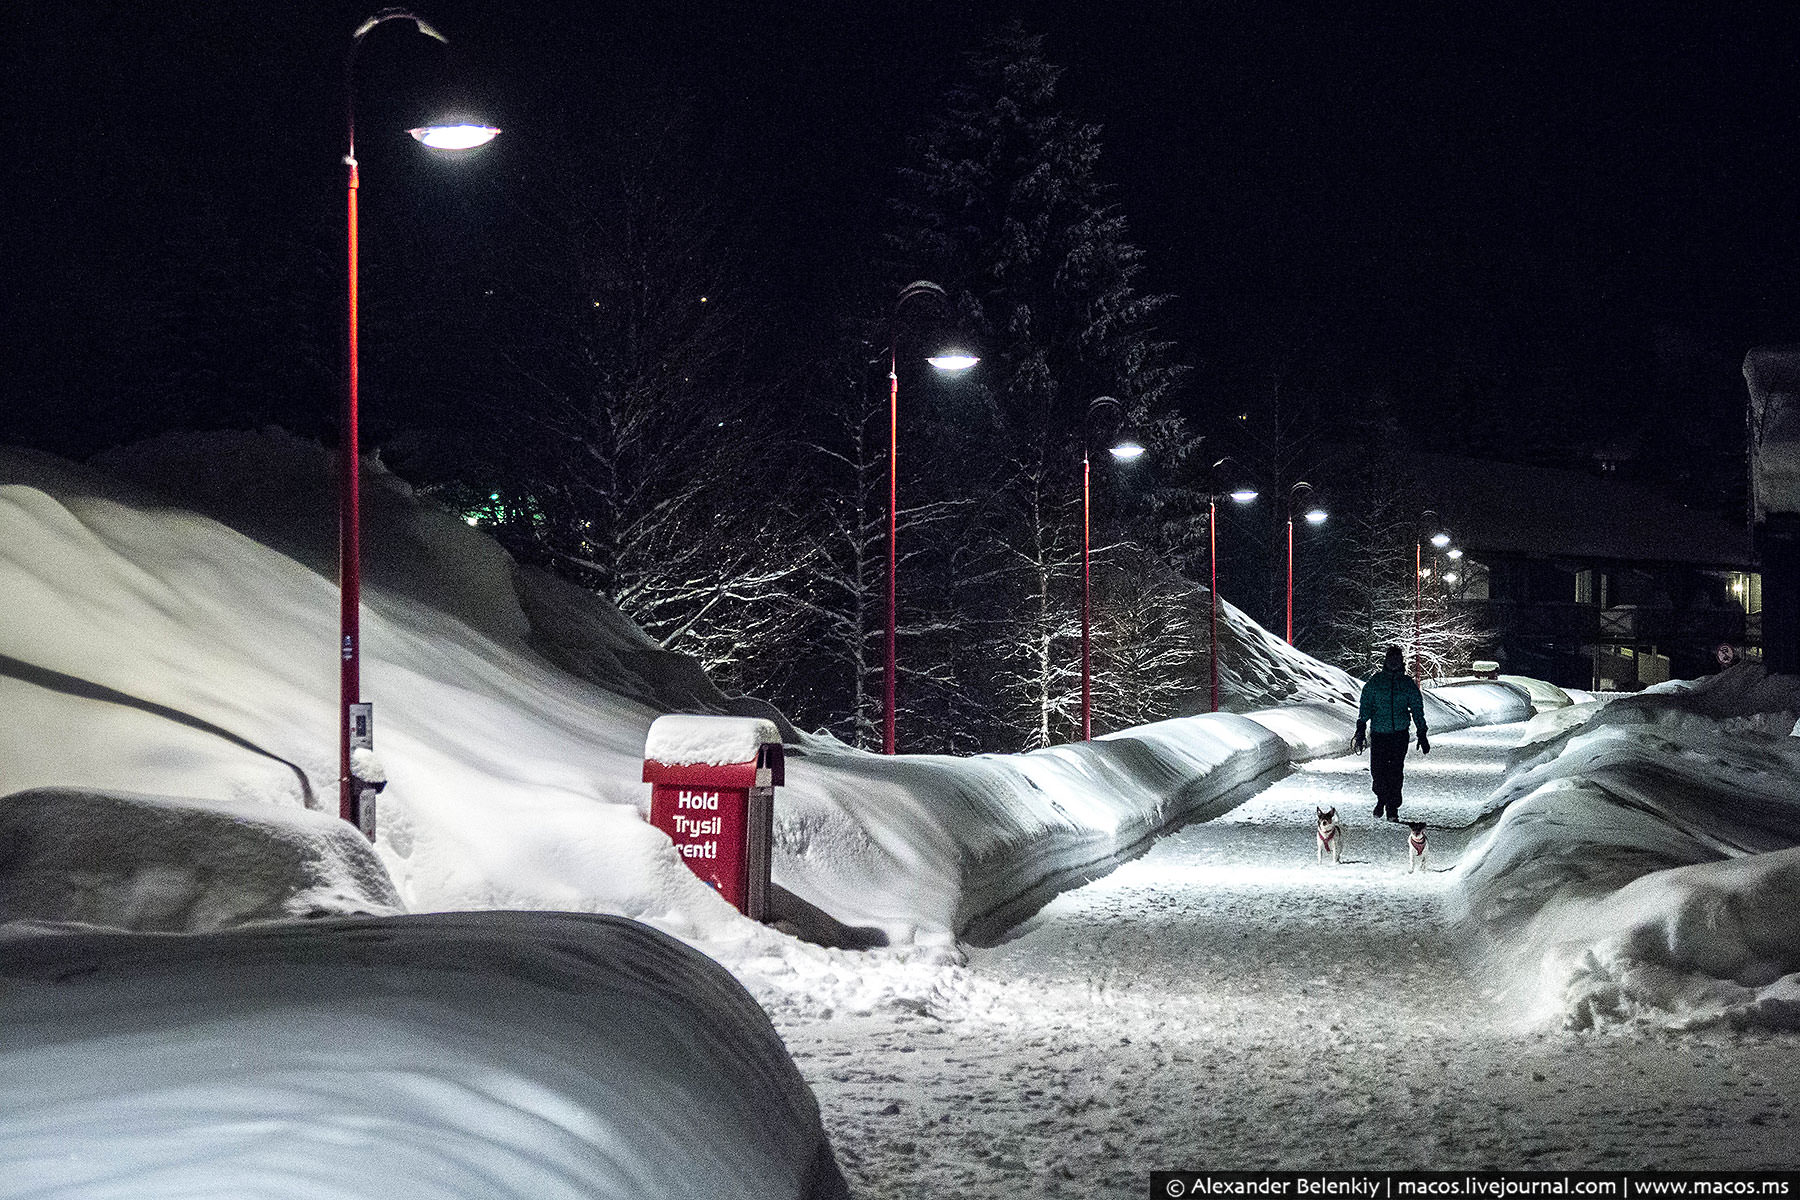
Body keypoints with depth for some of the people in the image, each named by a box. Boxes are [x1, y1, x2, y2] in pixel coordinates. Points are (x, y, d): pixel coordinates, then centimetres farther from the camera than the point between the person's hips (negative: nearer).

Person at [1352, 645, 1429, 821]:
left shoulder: (1408, 684, 7)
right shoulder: (1374, 682, 4)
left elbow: (1417, 710, 11)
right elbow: (1365, 707, 2)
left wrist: (1422, 735, 7)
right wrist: (1361, 730, -8)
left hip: (1400, 733, 0)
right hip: (1378, 733, 0)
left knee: (1396, 771, -5)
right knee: (1377, 769, -2)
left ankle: (1392, 807, 4)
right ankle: (1381, 799, 24)